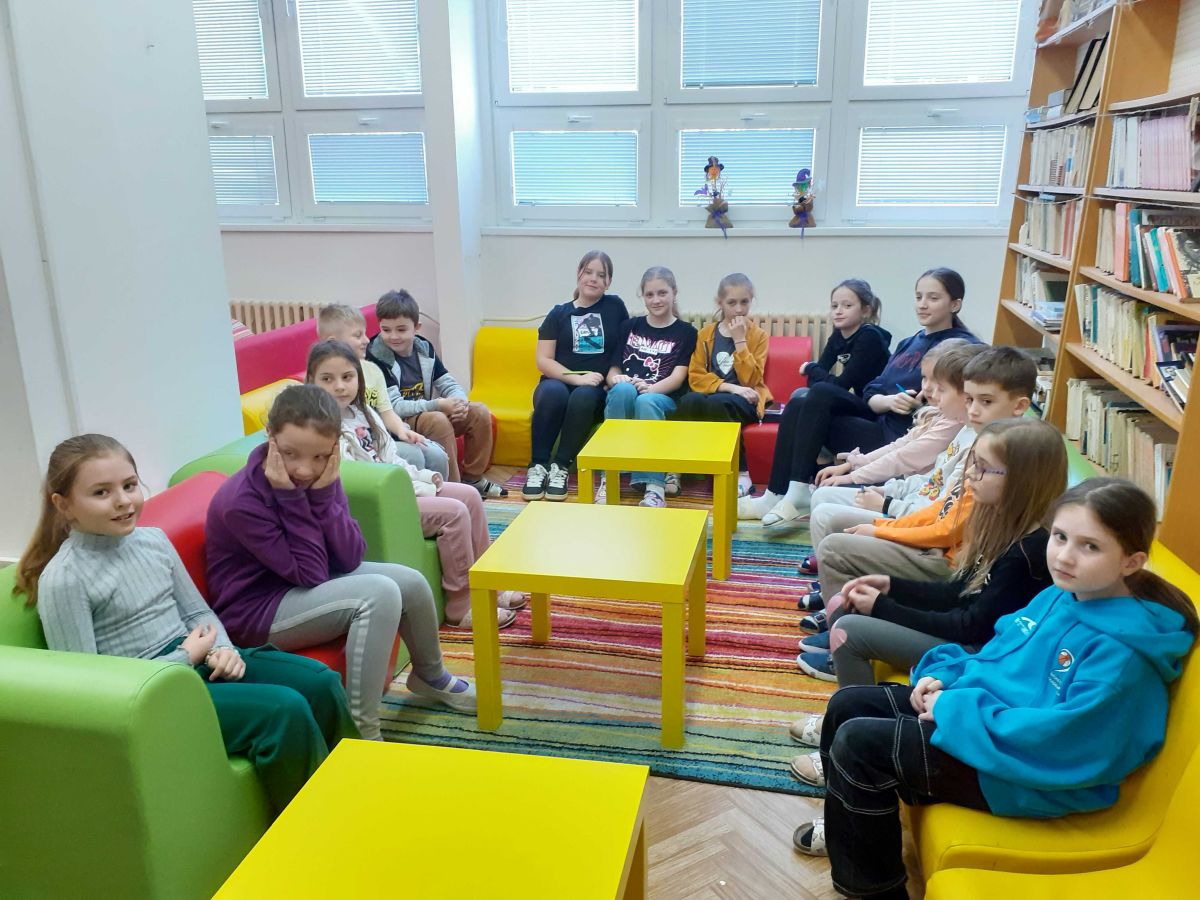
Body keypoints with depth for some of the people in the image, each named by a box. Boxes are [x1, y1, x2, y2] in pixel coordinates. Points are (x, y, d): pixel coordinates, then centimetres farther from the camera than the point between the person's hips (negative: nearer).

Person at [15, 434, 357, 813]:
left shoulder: (153, 540, 5)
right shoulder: (63, 580, -14)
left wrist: (221, 648, -7)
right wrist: (186, 656, -14)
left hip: (195, 661, 7)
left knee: (321, 681, -7)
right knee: (285, 710, -24)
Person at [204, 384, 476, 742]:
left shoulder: (319, 474, -8)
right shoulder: (240, 501, -28)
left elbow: (350, 560, -13)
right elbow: (310, 574, -25)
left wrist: (323, 494, -25)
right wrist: (292, 499, -30)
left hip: (305, 585, 7)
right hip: (257, 609, -7)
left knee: (412, 583, 0)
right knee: (380, 594, -26)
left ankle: (430, 677, 29)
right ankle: (363, 732, -19)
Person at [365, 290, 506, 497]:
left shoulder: (424, 348, 2)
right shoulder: (375, 358, -18)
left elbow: (449, 384, 4)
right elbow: (394, 407, -24)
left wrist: (460, 402, -21)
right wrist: (438, 404, -30)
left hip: (426, 413, 7)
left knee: (479, 412, -6)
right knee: (439, 420, -34)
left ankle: (472, 478, 5)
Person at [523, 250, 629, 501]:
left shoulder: (615, 306, 10)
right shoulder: (559, 313, 9)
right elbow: (543, 361, 1)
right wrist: (576, 378, -13)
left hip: (597, 389, 0)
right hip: (560, 381, 1)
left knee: (584, 396, -36)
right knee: (553, 392, -35)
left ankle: (560, 468, -28)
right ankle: (537, 466, -26)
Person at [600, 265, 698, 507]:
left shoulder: (686, 332, 9)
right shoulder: (629, 326, 17)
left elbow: (678, 377, -3)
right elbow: (613, 368, 13)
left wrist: (650, 389, -23)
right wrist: (616, 379, -12)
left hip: (663, 399, -2)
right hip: (622, 397, 2)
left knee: (646, 401, -37)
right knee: (624, 389, -35)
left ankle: (654, 485, -40)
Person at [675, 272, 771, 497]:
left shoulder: (758, 335, 4)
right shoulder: (706, 333, 9)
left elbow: (750, 380, -8)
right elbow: (696, 377, -1)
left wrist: (740, 340, -11)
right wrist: (729, 387, -15)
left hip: (745, 401, -2)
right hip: (713, 394, 2)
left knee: (717, 404, -37)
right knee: (689, 401, -35)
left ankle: (740, 473, -24)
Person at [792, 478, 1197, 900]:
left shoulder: (1121, 651, -24)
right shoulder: (1059, 596, 3)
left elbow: (1066, 741, -30)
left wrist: (957, 709, -22)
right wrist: (944, 673, -4)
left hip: (1029, 773, -9)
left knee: (858, 742, -17)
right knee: (849, 704, 7)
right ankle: (852, 828, 31)